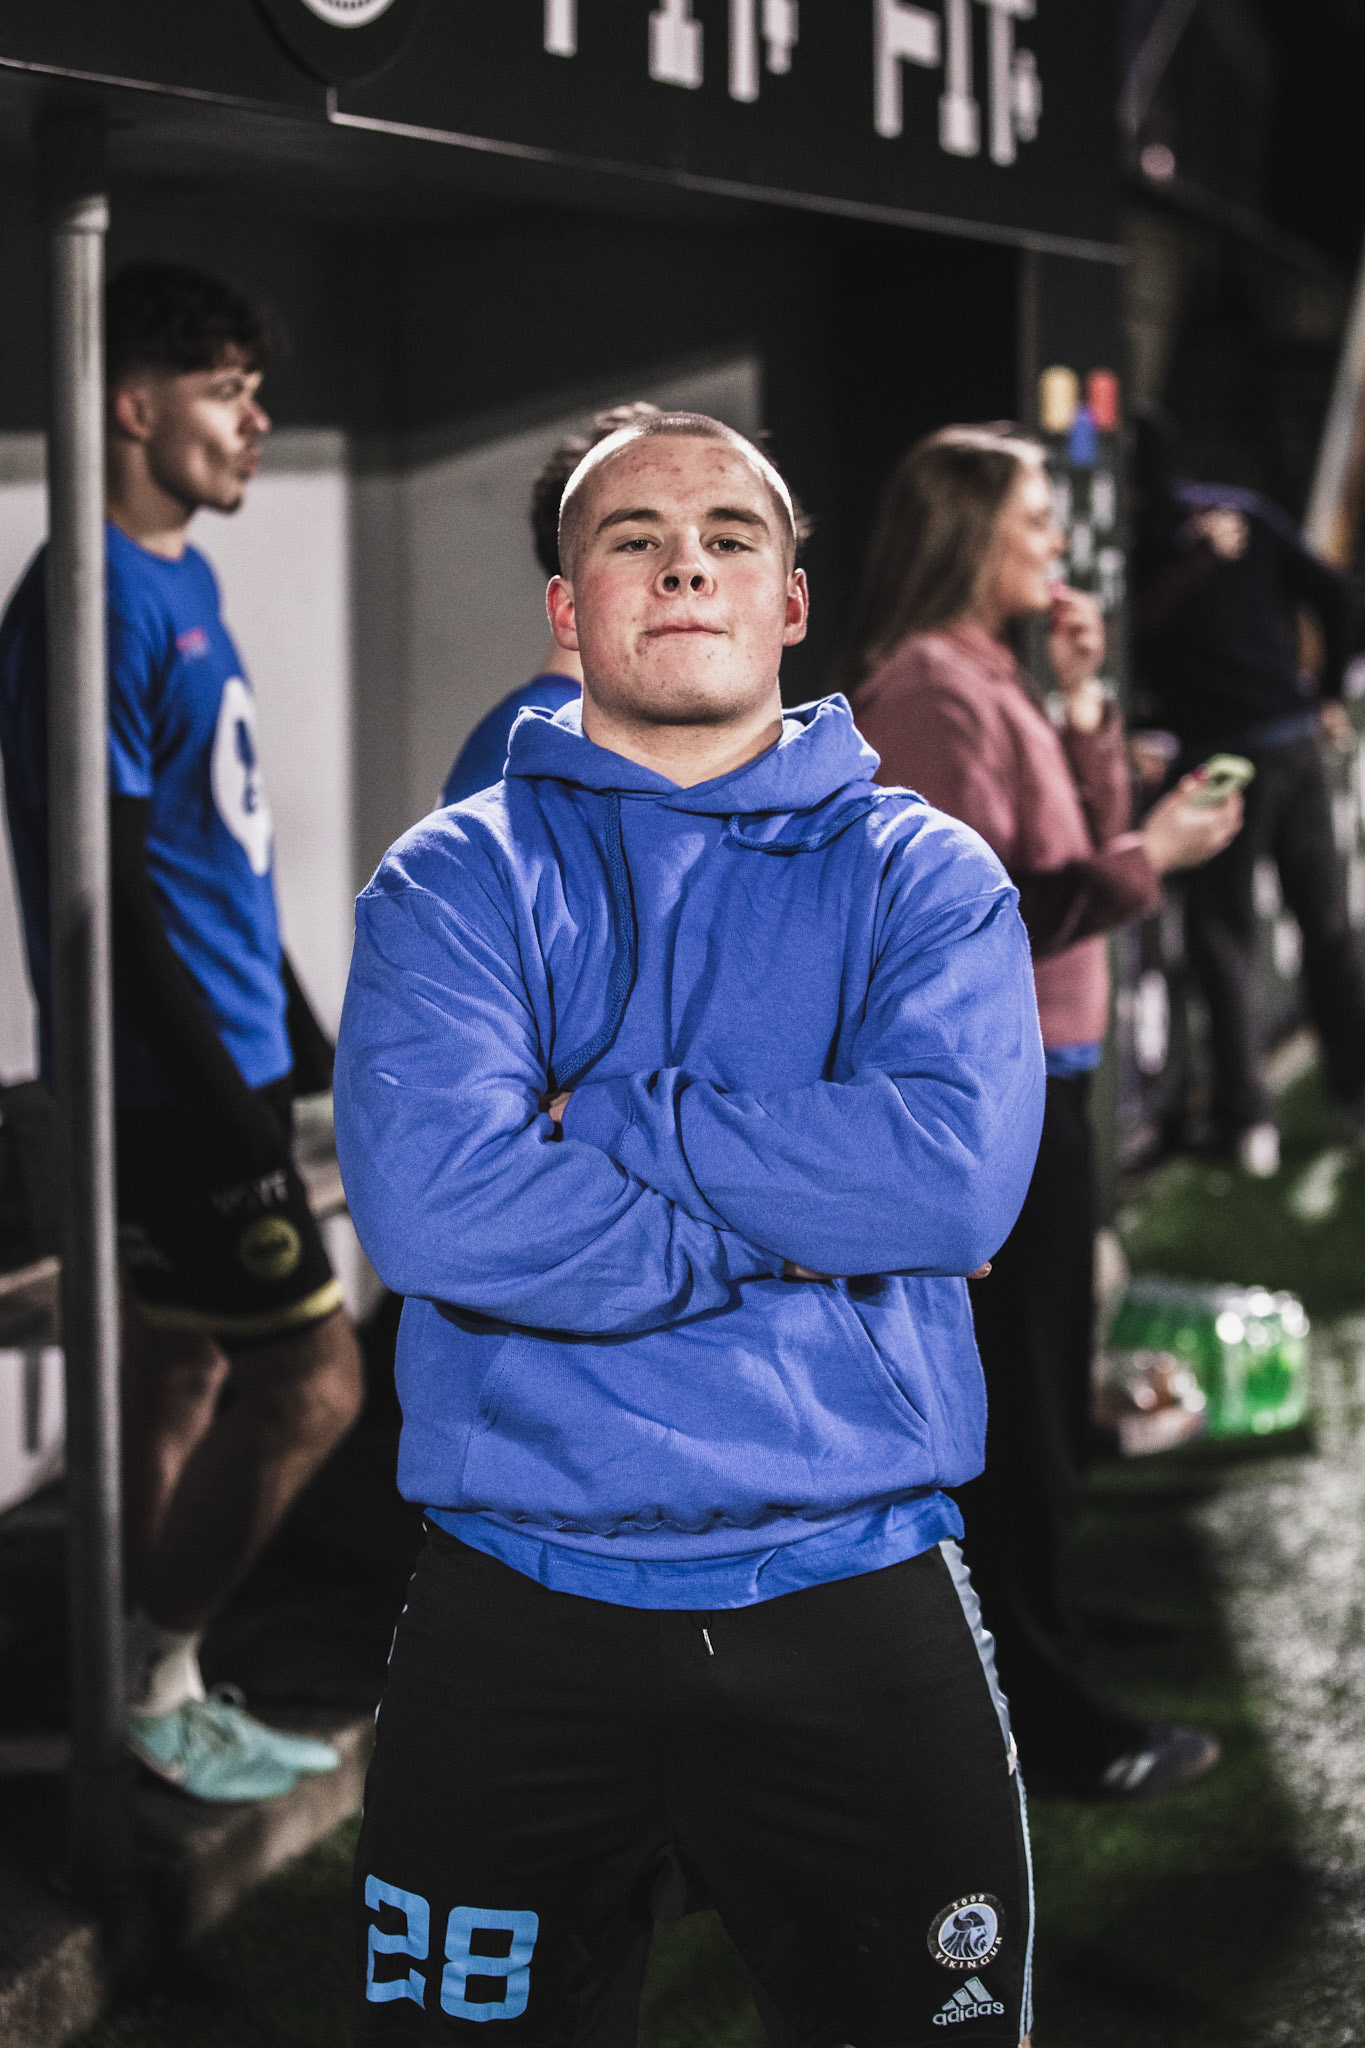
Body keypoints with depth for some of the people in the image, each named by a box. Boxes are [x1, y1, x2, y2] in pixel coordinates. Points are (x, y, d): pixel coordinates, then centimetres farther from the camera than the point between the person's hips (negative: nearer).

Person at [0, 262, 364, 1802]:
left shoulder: (183, 581, 13)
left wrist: (297, 1037, 23)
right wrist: (228, 1122, -22)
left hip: (224, 1062, 9)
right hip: (173, 1088, -9)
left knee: (177, 1382, 13)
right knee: (311, 1380, -6)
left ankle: (159, 1704, 22)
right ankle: (151, 1682, 8)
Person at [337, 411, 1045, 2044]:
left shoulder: (923, 877, 5)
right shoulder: (457, 882, 2)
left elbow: (959, 1168, -15)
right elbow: (427, 1199, -16)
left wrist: (598, 1116, -13)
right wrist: (797, 1238, -13)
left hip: (860, 1605, 1)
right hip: (518, 1617, 0)